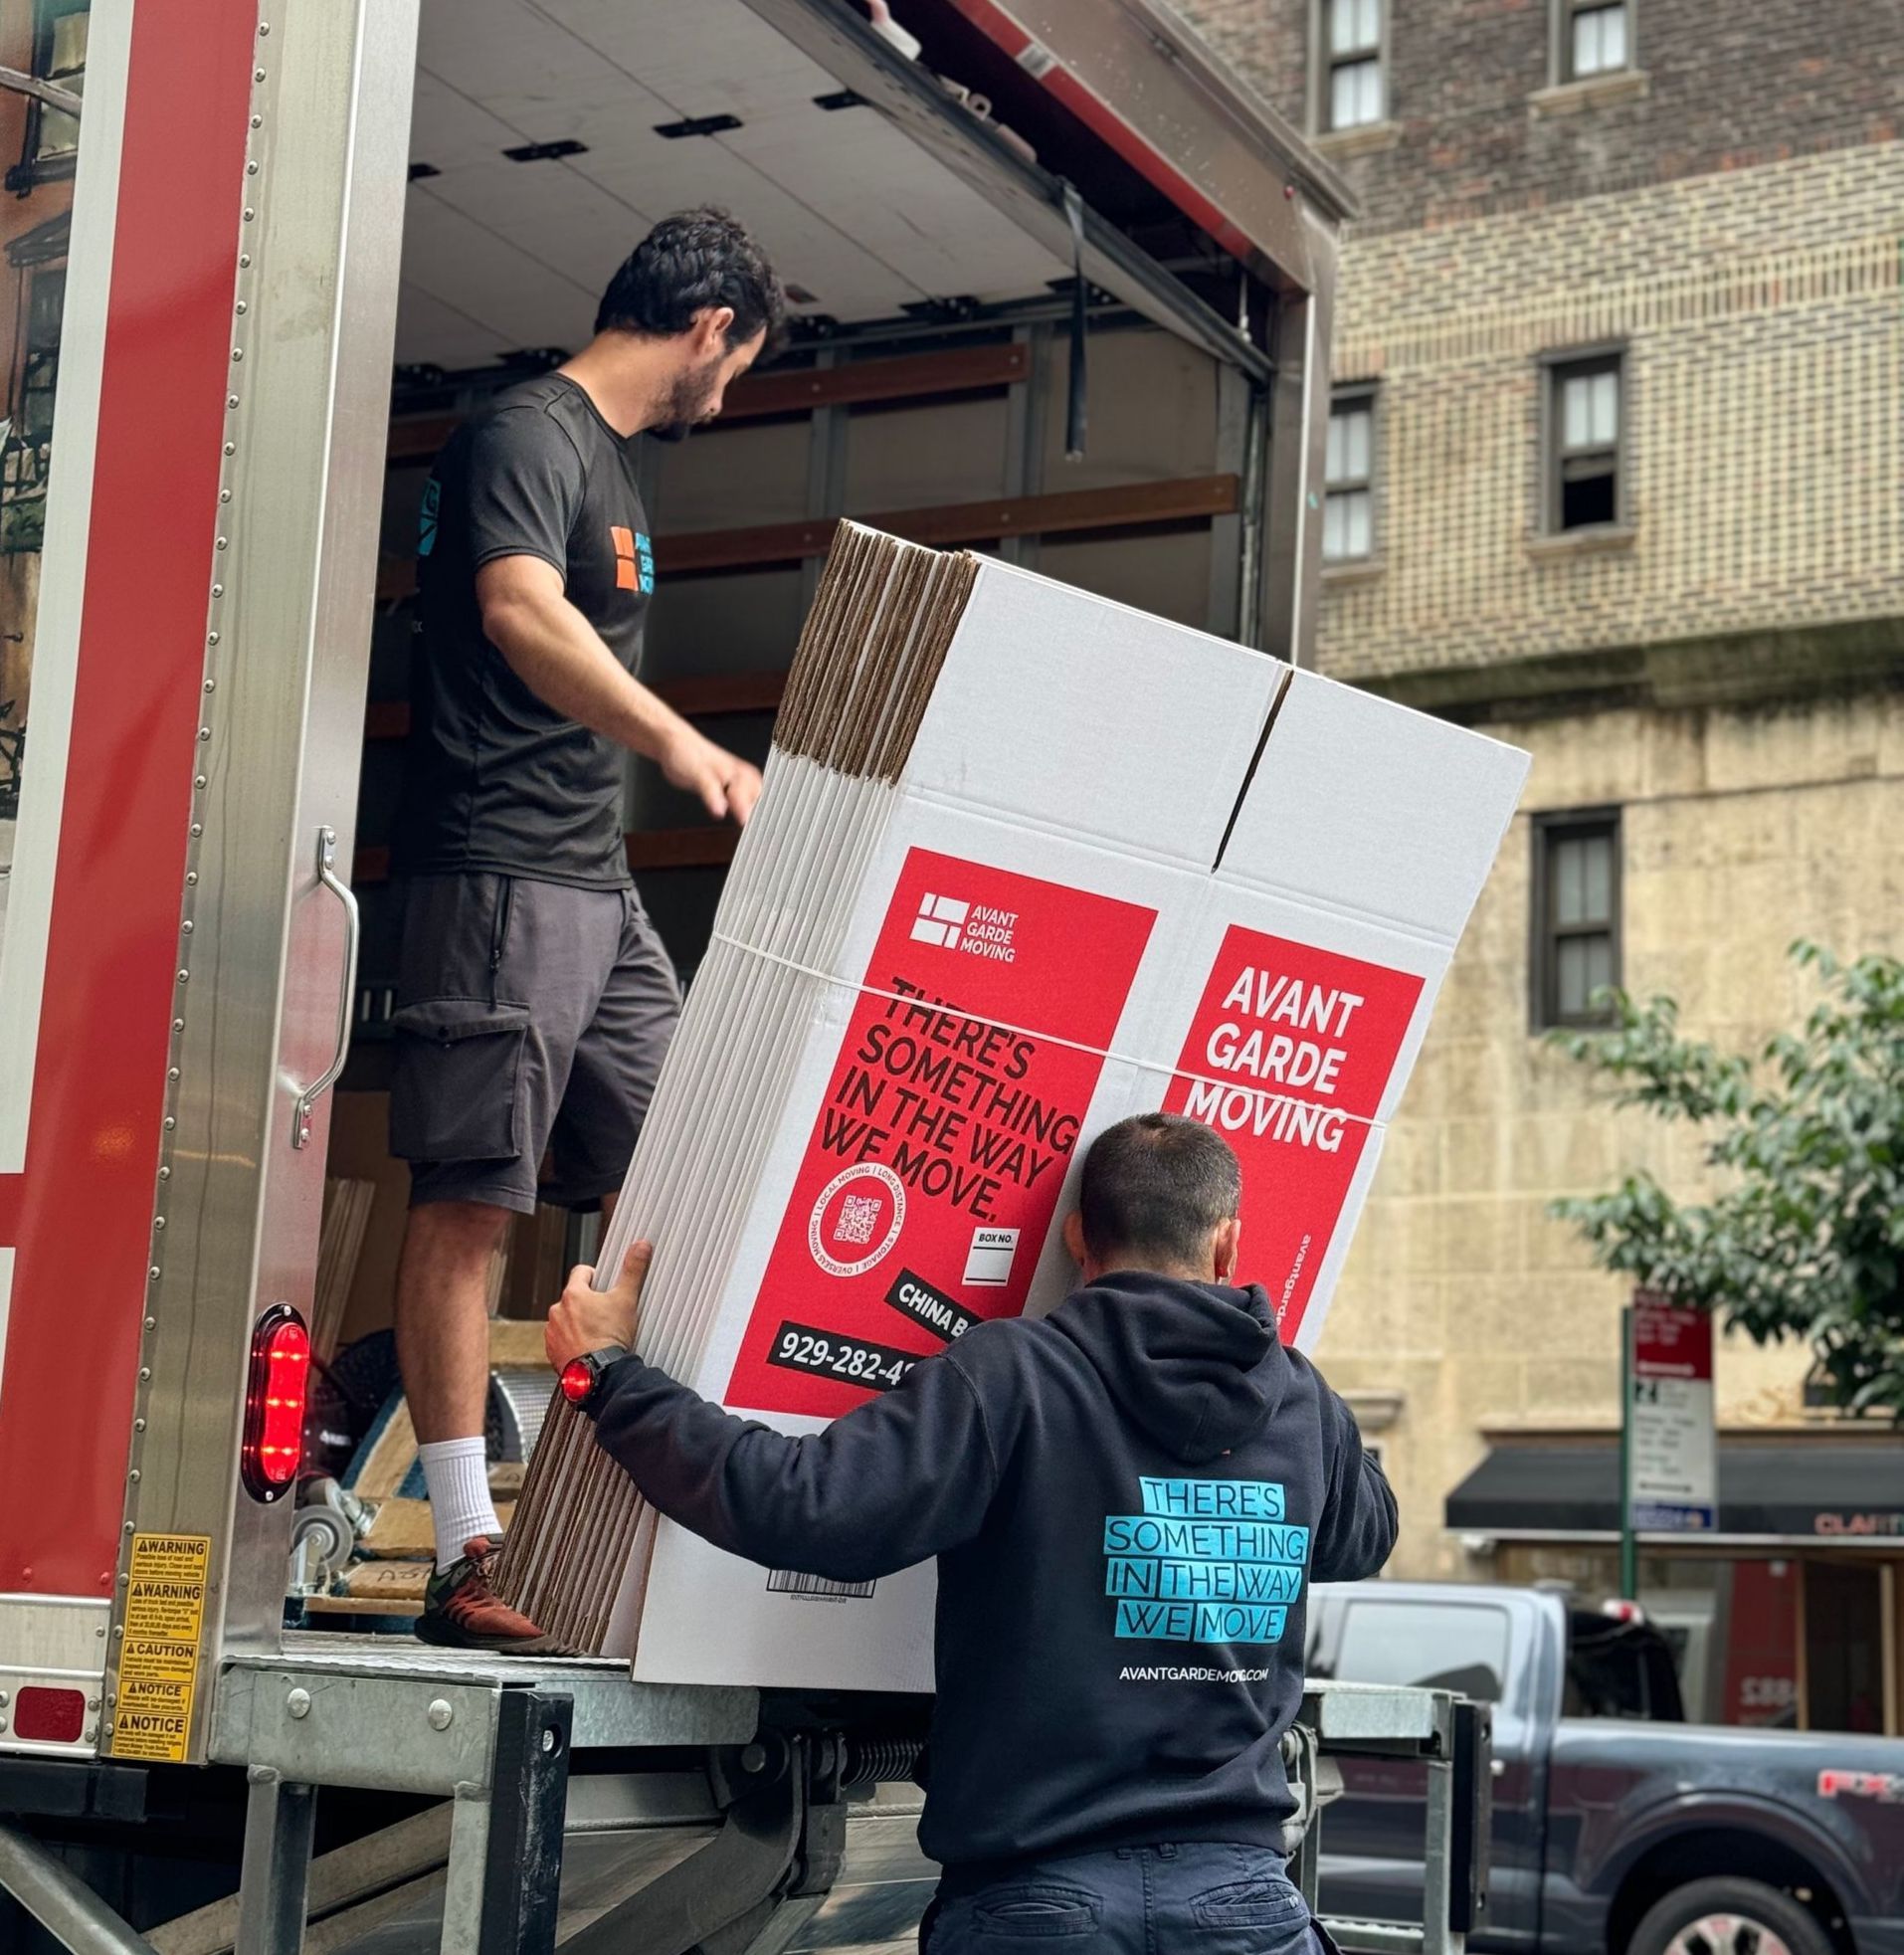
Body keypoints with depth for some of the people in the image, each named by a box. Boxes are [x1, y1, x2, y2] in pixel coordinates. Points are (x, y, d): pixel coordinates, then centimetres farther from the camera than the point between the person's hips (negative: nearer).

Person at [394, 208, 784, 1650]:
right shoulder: (529, 434, -8)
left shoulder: (612, 462, 22)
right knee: (472, 1200, -9)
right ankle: (470, 1557, -8)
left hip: (600, 883, 10)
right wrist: (677, 741, -37)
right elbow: (520, 613, -26)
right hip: (501, 869, -10)